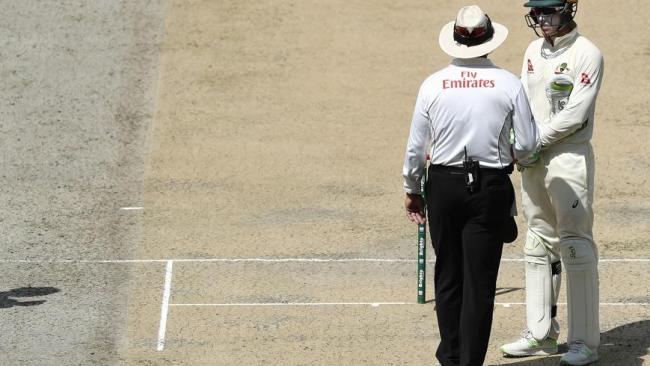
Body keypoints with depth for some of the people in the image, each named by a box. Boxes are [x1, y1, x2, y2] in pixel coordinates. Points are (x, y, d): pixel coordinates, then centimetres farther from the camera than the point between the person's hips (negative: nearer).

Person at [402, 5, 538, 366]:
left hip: (444, 186, 2)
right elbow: (527, 144, -4)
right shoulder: (508, 84, -8)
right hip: (491, 188, -2)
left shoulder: (433, 85, -4)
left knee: (448, 275, 16)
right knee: (479, 281, 1)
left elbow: (415, 147, 1)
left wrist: (412, 189, 16)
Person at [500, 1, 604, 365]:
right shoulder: (534, 51, 14)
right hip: (533, 160, 8)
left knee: (575, 246, -8)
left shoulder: (586, 54, -9)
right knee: (539, 245, 12)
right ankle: (541, 335, 20)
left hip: (570, 158, -8)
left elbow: (575, 115, -16)